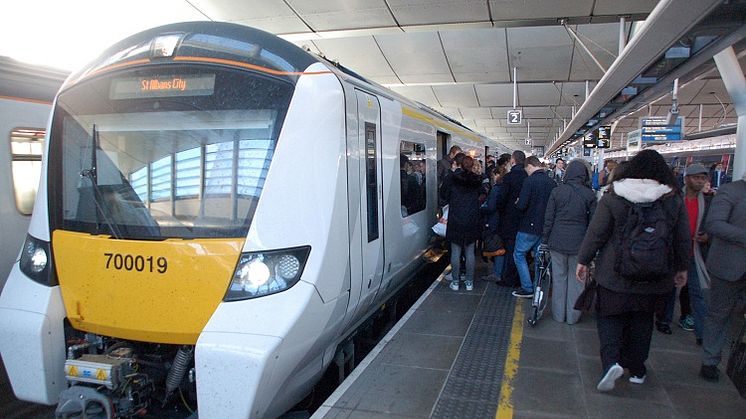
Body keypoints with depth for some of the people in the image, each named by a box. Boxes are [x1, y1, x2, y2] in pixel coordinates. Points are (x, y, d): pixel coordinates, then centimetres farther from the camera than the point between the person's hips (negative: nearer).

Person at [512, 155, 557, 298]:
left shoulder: (530, 181, -16)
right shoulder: (552, 182, 3)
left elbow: (522, 205, -22)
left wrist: (517, 203, 0)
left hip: (529, 226, -6)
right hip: (545, 227, 7)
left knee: (519, 255, 6)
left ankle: (527, 288, 3)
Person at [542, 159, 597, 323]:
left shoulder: (557, 191, -4)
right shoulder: (589, 194, -5)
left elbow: (548, 218, -2)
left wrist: (545, 239, 6)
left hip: (558, 241, 0)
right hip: (579, 242, 0)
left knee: (559, 277, 10)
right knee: (576, 278, 10)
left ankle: (559, 314, 19)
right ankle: (572, 316, 18)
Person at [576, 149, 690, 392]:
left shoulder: (613, 198, -9)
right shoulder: (674, 200, 0)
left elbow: (596, 233, -8)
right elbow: (683, 240, 7)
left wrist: (583, 260, 3)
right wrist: (682, 268, 21)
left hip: (615, 274, -3)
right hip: (655, 279, 3)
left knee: (609, 316, 10)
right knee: (641, 321, 17)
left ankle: (611, 360, -11)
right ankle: (636, 369, 27)